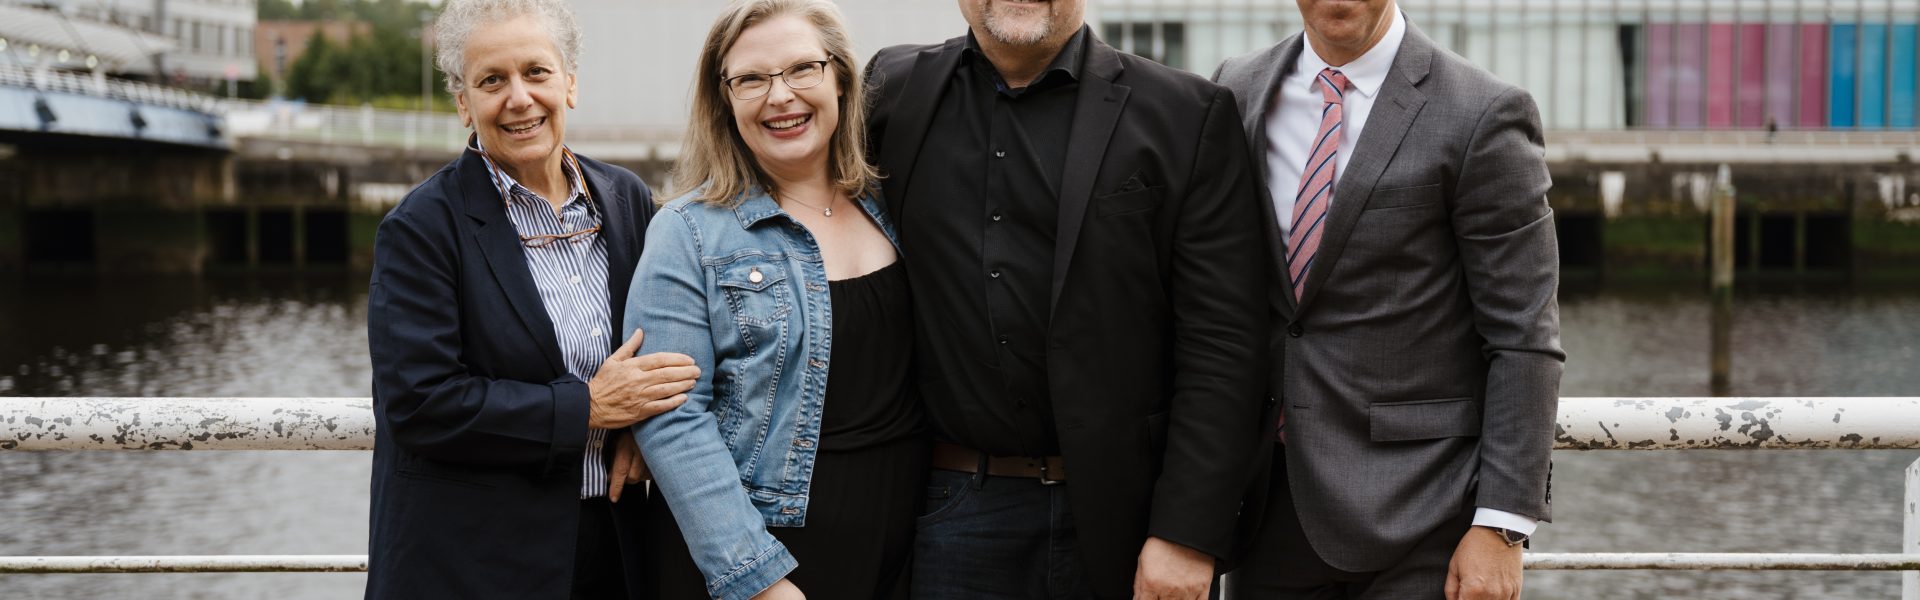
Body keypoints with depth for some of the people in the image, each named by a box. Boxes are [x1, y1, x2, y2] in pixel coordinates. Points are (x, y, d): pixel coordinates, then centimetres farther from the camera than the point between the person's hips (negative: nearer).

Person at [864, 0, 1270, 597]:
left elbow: (1223, 342, -8)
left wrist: (1189, 535, -14)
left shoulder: (1189, 116, -4)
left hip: (1126, 514, -2)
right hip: (956, 510, 2)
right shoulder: (895, 90, 6)